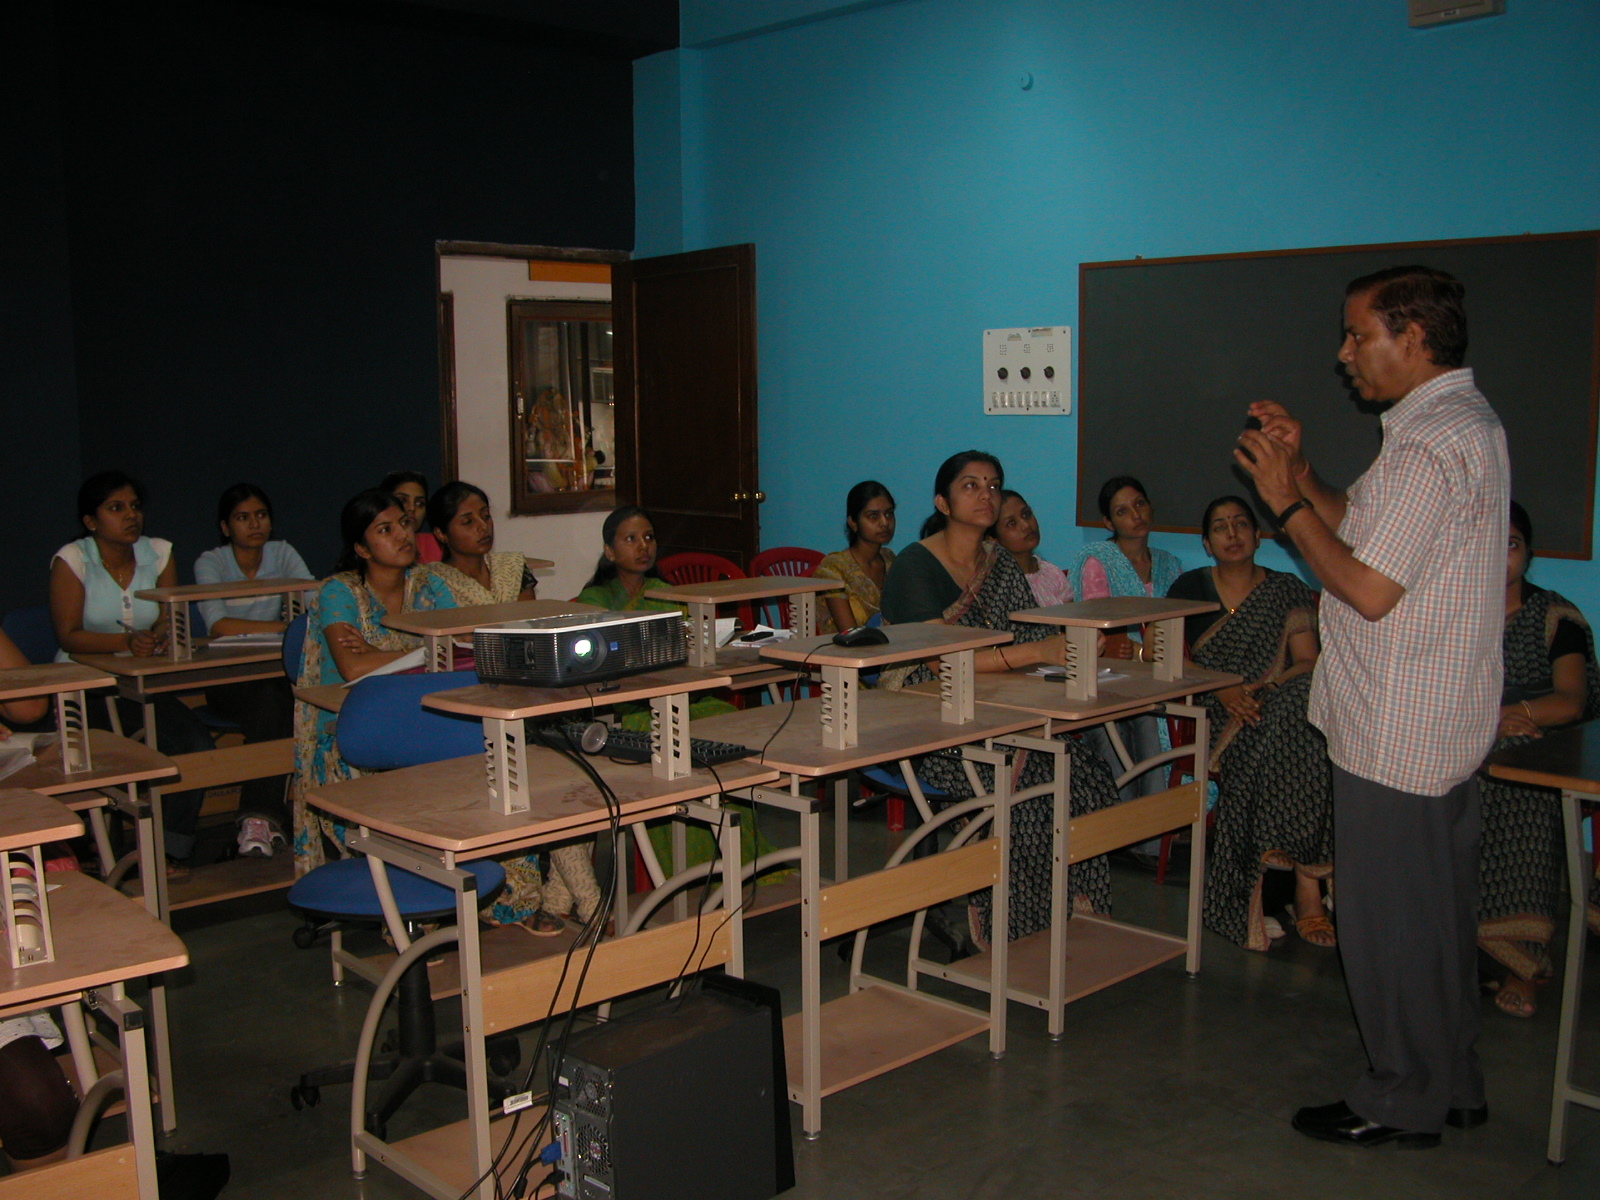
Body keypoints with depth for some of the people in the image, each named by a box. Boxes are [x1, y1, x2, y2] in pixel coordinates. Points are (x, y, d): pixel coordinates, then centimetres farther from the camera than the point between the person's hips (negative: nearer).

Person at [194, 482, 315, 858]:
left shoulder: (283, 554, 9)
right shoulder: (210, 563, -1)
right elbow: (219, 626, -18)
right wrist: (286, 626, -22)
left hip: (276, 670, 3)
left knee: (275, 701, -32)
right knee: (273, 703, -33)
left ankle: (259, 816, -29)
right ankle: (269, 816, -32)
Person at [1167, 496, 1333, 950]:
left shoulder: (1289, 592, 14)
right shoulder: (1190, 589, 13)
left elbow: (1309, 663, 3)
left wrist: (1265, 687, -17)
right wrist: (1221, 691, -14)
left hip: (1279, 705, 1)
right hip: (1214, 712, -1)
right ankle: (1305, 880, -31)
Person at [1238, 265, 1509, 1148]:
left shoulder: (1431, 442, -20)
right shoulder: (1466, 422, 13)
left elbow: (1369, 589, -22)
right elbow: (1367, 534, 16)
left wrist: (1285, 503, -14)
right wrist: (1302, 473, 6)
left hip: (1395, 734, -11)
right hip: (1443, 722, 11)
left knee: (1390, 918, 3)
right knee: (1436, 909, 19)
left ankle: (1404, 1102, 17)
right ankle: (1451, 1083, 33)